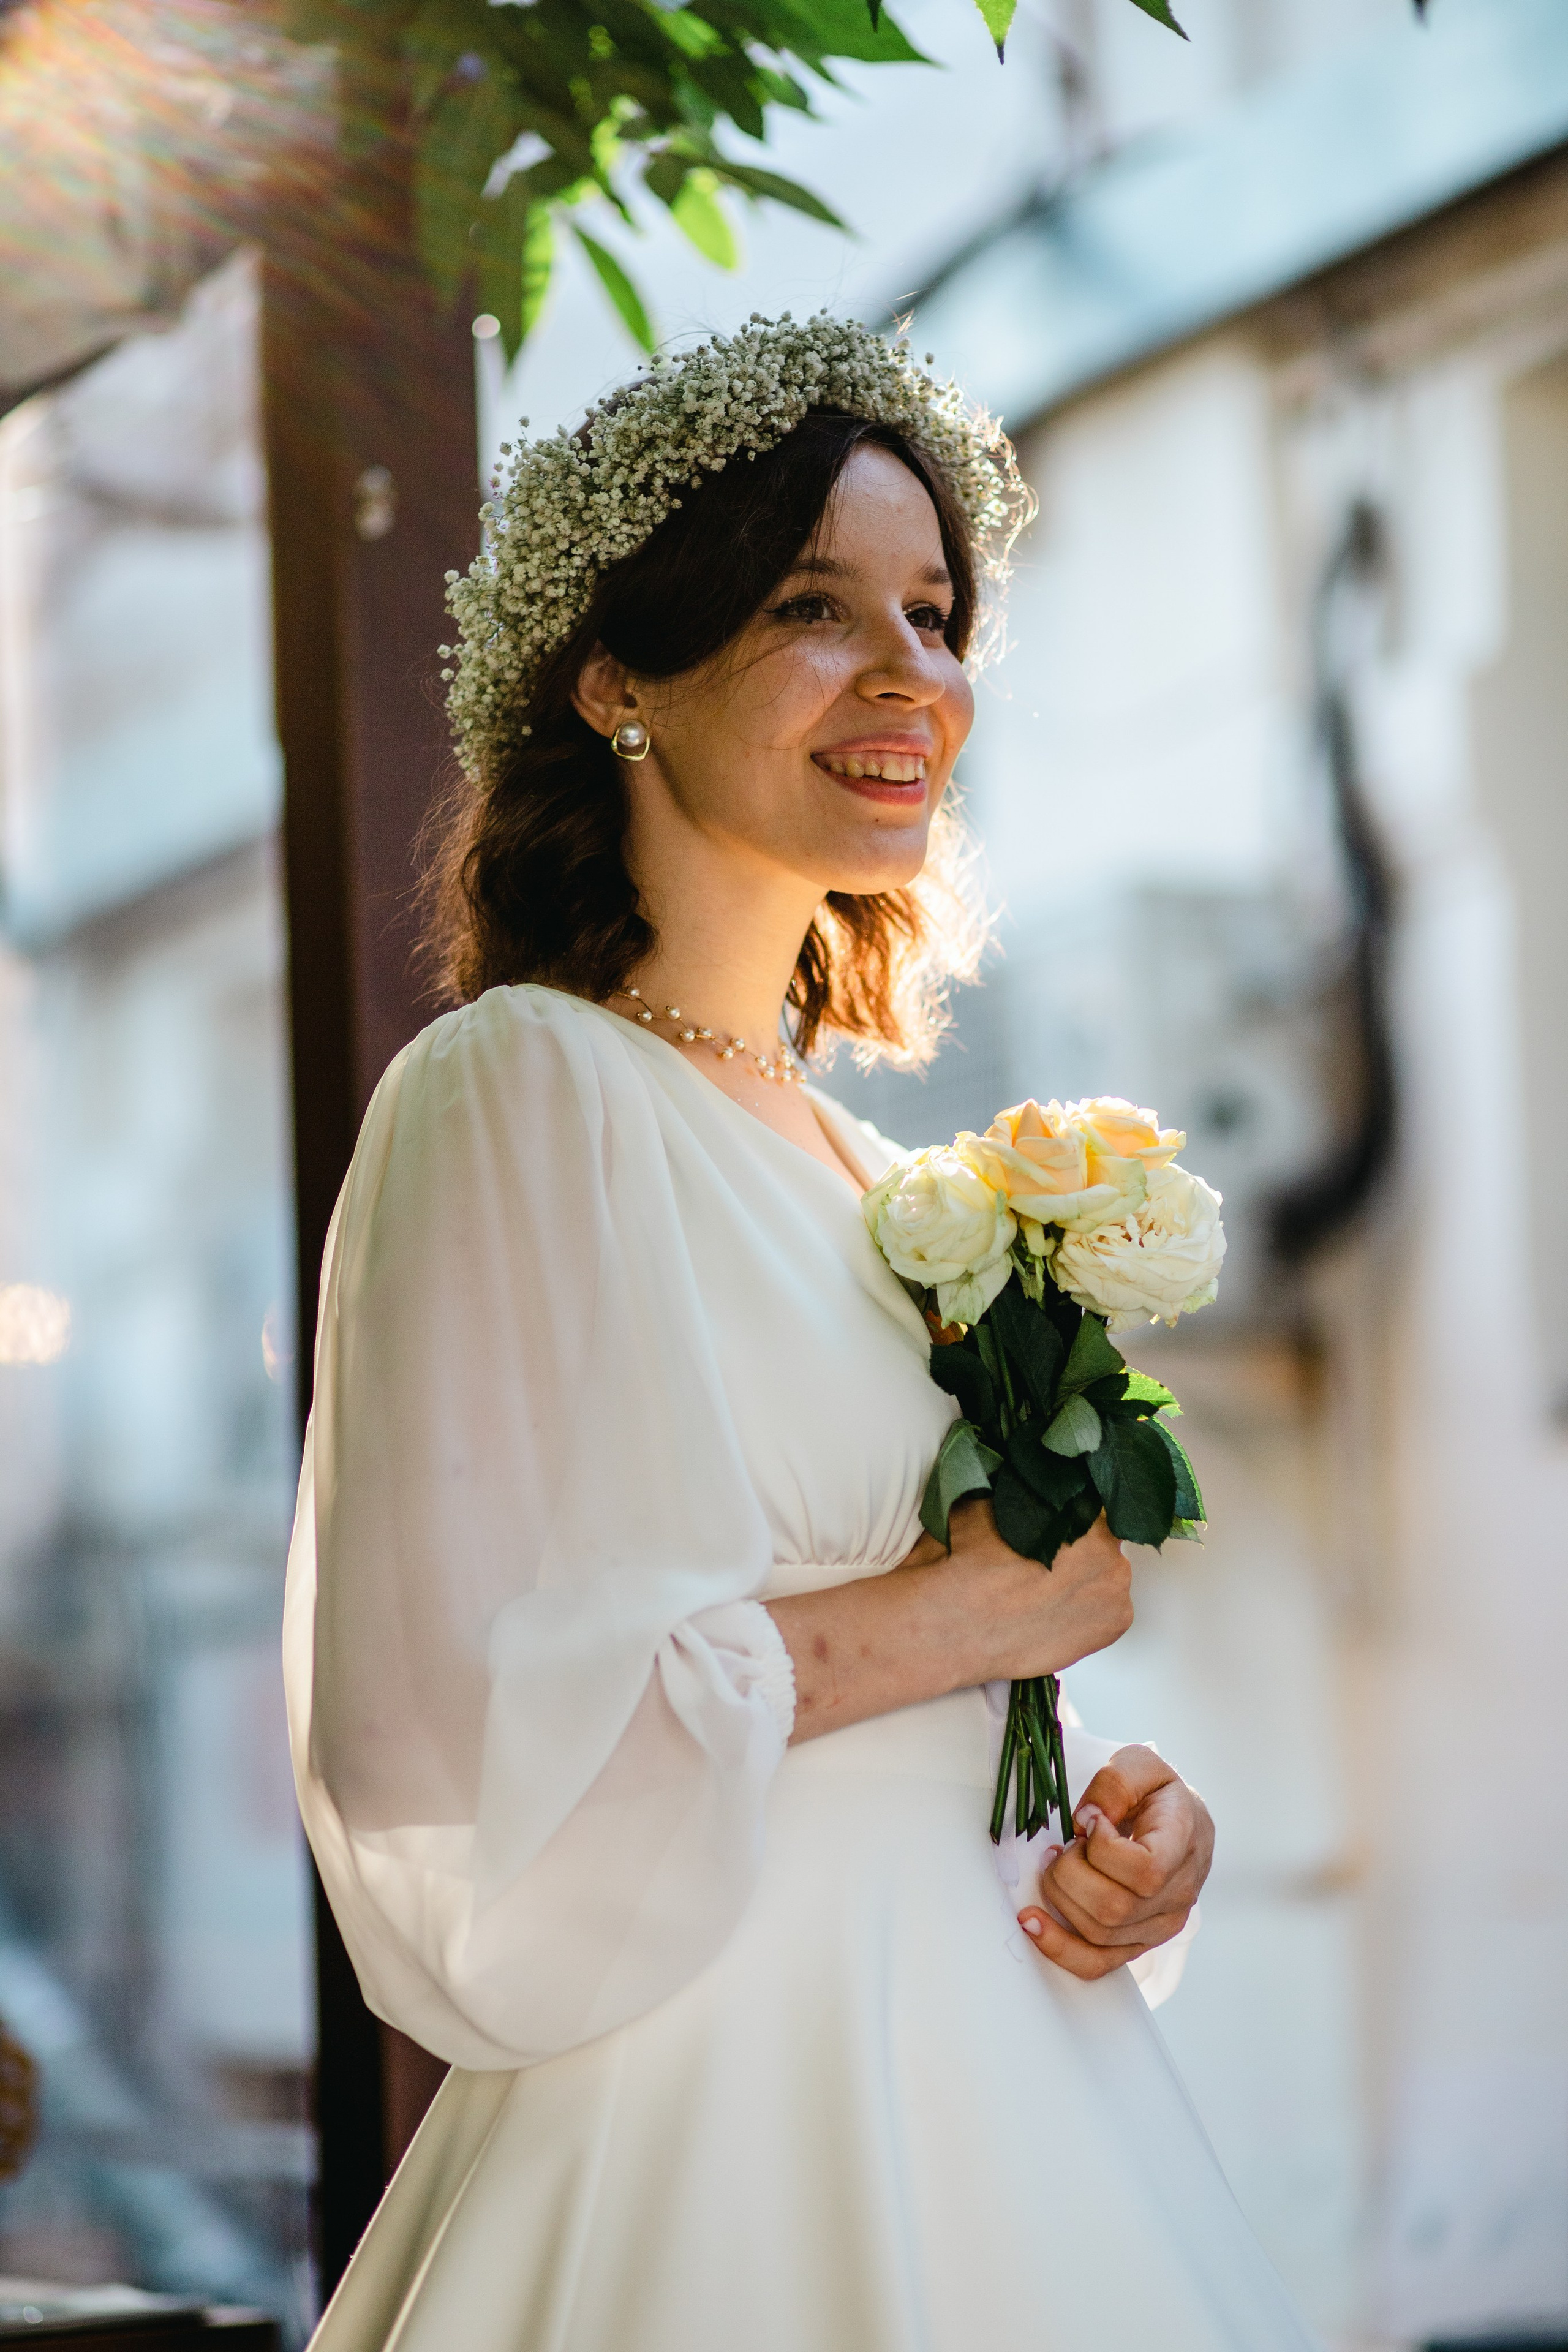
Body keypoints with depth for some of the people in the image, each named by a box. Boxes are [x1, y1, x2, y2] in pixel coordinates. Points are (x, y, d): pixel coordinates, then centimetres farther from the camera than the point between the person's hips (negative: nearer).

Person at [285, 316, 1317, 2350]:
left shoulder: (868, 1177, 13)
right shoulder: (521, 1085, -11)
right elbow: (434, 1724, -22)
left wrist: (1127, 1822, 0)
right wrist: (951, 1614, -13)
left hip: (978, 2100, 8)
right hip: (710, 2153, -8)